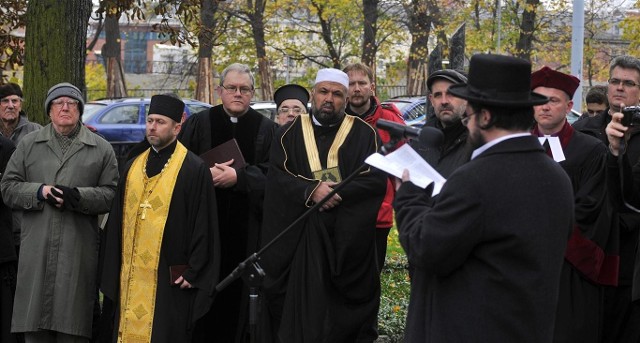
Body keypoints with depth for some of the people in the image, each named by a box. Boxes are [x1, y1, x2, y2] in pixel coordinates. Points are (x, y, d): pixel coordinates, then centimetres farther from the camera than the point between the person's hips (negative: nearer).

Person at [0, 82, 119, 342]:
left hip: (79, 251, -1)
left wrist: (77, 196, -13)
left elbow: (111, 194, 3)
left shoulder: (101, 149, 9)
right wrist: (39, 192, -9)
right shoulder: (29, 145, 14)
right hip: (36, 250, 1)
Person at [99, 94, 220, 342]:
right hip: (130, 279, 6)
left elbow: (203, 226, -7)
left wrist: (192, 273, -11)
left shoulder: (194, 169, -5)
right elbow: (116, 222, 16)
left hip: (170, 279, -6)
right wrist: (114, 272, 10)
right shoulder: (133, 167, 12)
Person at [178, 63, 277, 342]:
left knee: (237, 294, 0)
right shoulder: (198, 124, 9)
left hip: (245, 230, 0)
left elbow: (271, 173, -3)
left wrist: (238, 177, -16)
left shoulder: (266, 130, 8)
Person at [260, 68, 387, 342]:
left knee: (341, 311, 2)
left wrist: (336, 193, -17)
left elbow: (377, 178, -5)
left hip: (348, 238, -1)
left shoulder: (364, 134, 6)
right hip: (298, 237, 1)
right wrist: (311, 191, -20)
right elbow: (277, 177, -2)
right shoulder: (290, 134, 9)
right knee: (299, 311, -1)